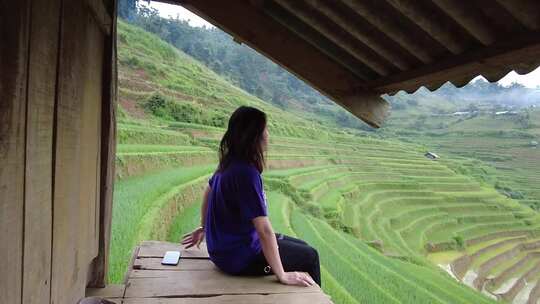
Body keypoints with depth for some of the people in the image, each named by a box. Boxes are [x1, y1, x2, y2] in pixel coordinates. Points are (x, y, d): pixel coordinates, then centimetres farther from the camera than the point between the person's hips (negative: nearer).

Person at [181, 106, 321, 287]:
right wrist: (282, 276, -21)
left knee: (301, 247, 19)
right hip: (238, 258, -9)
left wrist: (204, 227, 27)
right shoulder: (247, 173, -29)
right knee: (309, 256, 4)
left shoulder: (229, 163, -2)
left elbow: (208, 191, 15)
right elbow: (264, 230, -29)